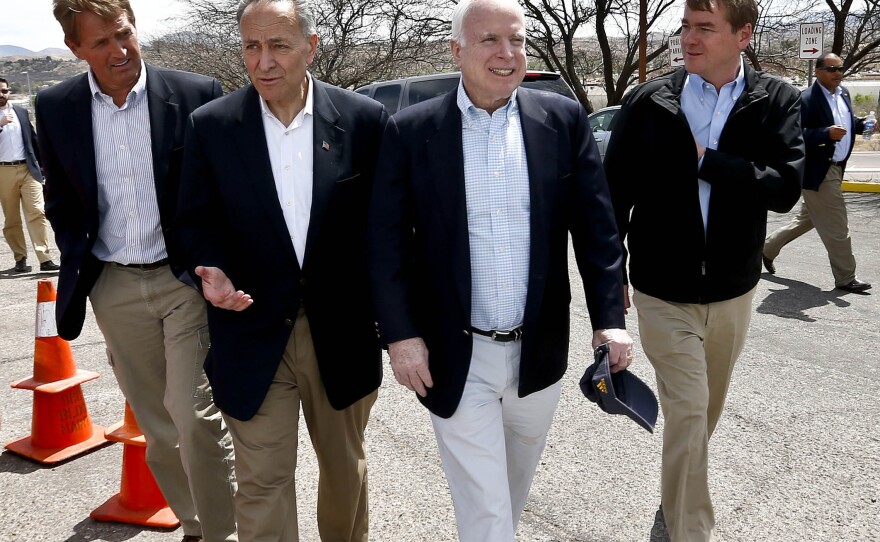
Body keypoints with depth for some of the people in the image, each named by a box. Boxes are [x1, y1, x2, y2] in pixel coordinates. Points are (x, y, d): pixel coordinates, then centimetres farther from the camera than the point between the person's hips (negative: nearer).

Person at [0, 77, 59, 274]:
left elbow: (33, 139, 15)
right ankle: (20, 260, 12)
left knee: (37, 213, -8)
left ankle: (45, 259, -11)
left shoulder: (21, 112, 11)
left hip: (28, 169, 1)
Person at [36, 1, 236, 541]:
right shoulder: (55, 108, 2)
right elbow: (61, 202, 13)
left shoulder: (197, 94, -8)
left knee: (193, 415, -7)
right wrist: (80, 266, 5)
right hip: (114, 287, 4)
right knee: (156, 422, 13)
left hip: (185, 279, -3)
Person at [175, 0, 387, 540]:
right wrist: (214, 271, -16)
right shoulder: (211, 125, -4)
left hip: (342, 332, 1)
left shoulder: (366, 120, -5)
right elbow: (198, 221, 4)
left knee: (346, 467, 21)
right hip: (254, 335, 0)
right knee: (262, 484, 5)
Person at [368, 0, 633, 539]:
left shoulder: (565, 120, -1)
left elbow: (597, 227, -1)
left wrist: (609, 320, -6)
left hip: (540, 352, 3)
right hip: (455, 359, -3)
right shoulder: (411, 131, -6)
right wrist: (401, 335, -11)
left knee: (517, 479, 25)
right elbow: (388, 242, -5)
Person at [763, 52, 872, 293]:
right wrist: (826, 133, -33)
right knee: (836, 228, -2)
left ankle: (768, 248, 34)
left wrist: (862, 124, 2)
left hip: (835, 169, 9)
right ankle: (845, 278, 11)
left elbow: (848, 121, 23)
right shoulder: (806, 99, -17)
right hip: (817, 172, -9)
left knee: (808, 219, 21)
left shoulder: (844, 93, 10)